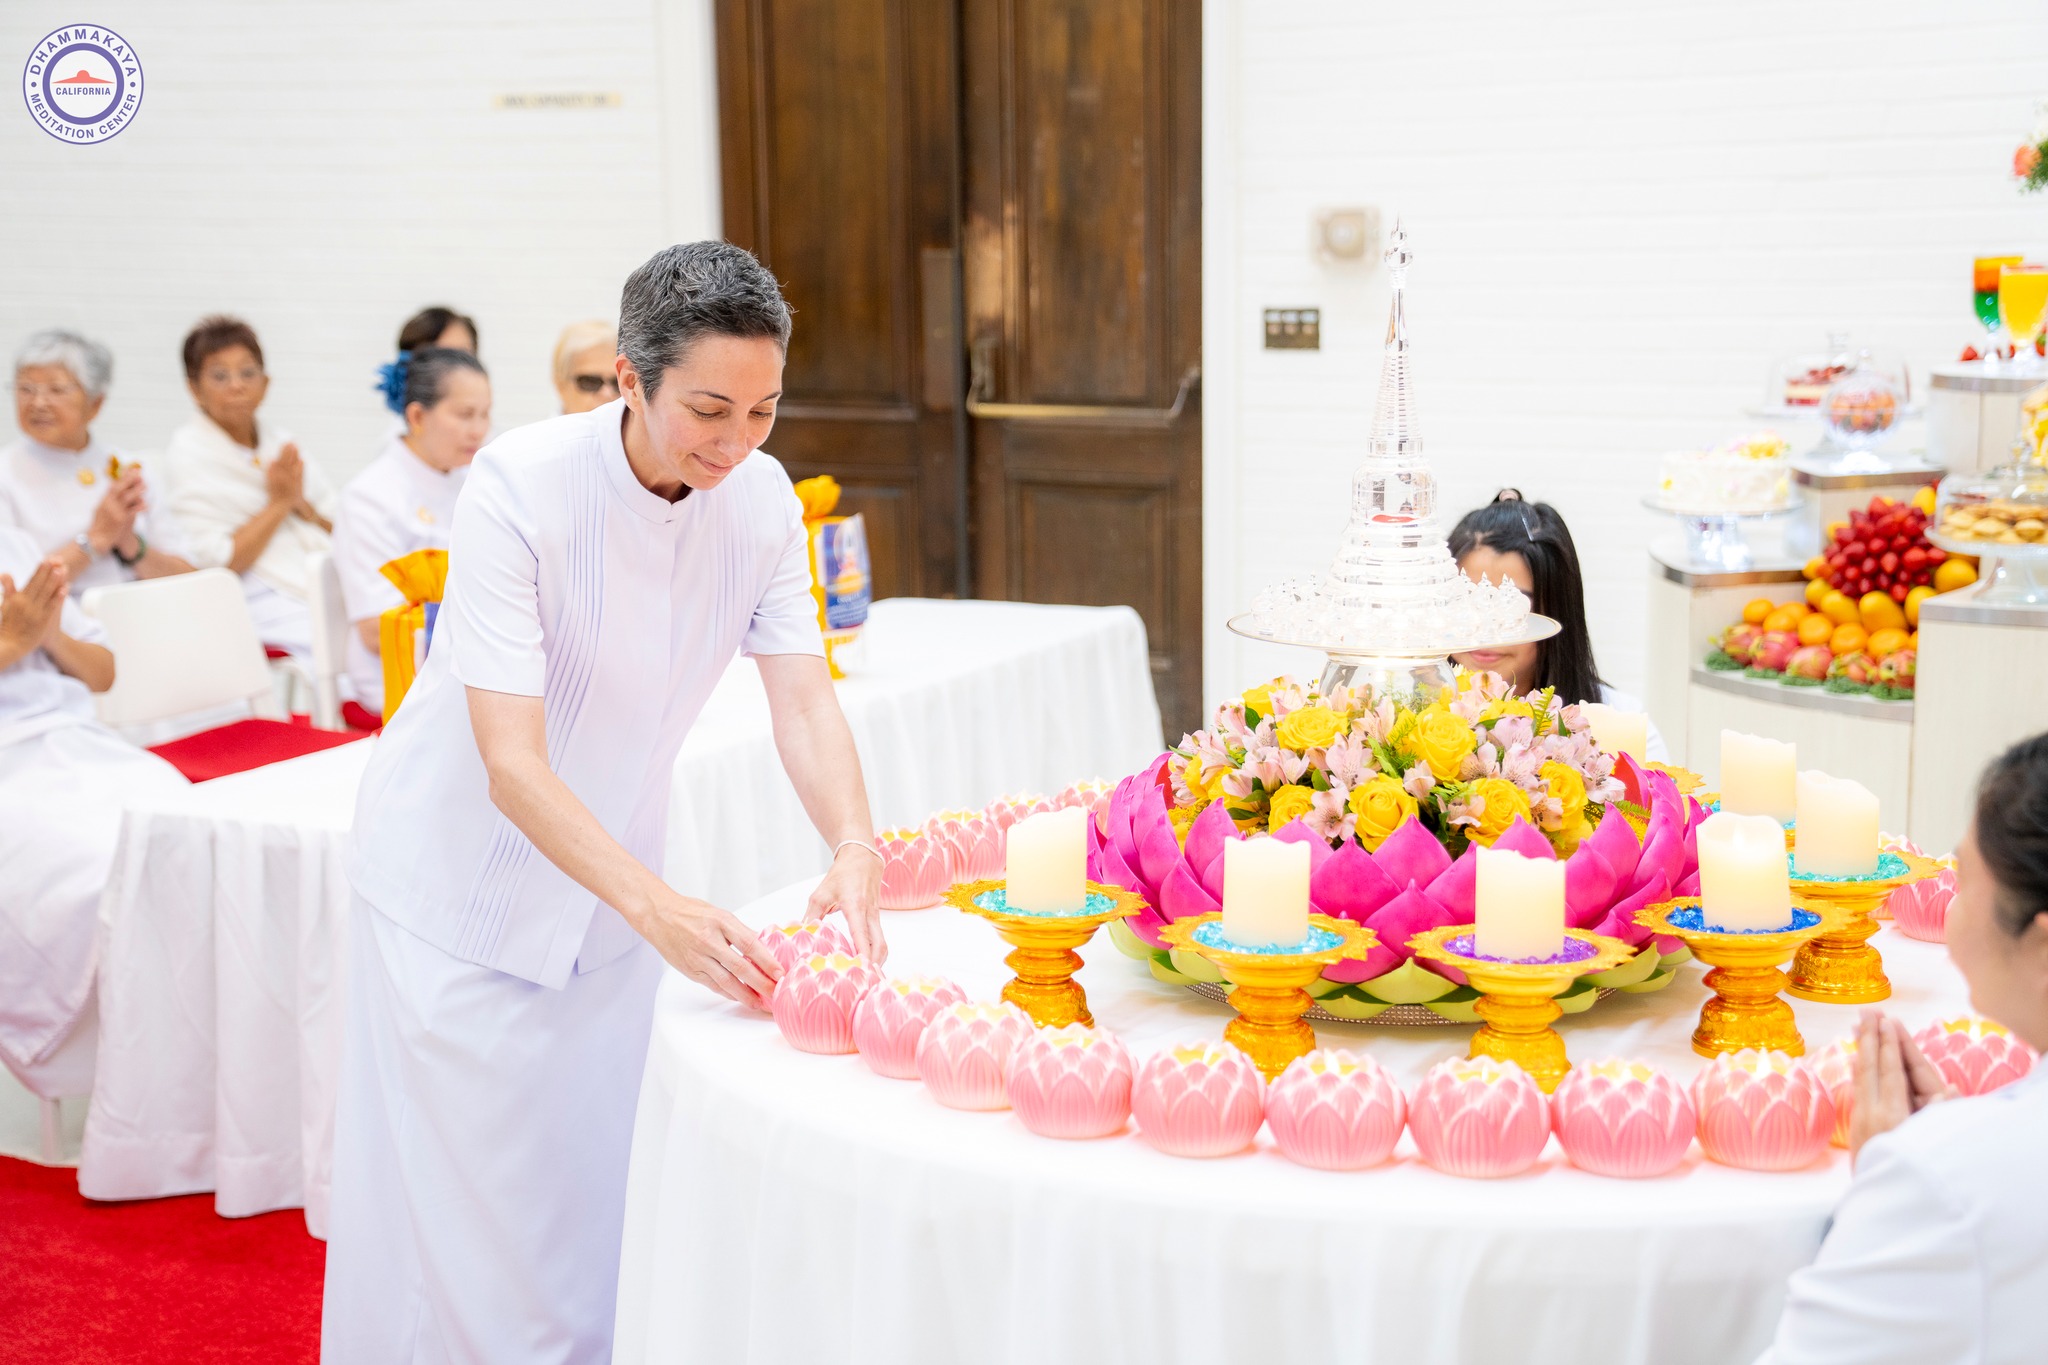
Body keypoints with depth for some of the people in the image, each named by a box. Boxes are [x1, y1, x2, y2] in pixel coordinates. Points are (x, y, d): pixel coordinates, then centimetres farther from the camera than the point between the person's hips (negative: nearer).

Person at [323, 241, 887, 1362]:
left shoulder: (759, 495, -12)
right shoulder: (518, 486, -28)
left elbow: (803, 701, -14)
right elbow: (513, 766, -32)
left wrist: (853, 849, -34)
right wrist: (659, 908, -45)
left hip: (607, 870, 5)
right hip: (464, 878, -4)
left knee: (593, 1183, 11)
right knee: (455, 1200, 2)